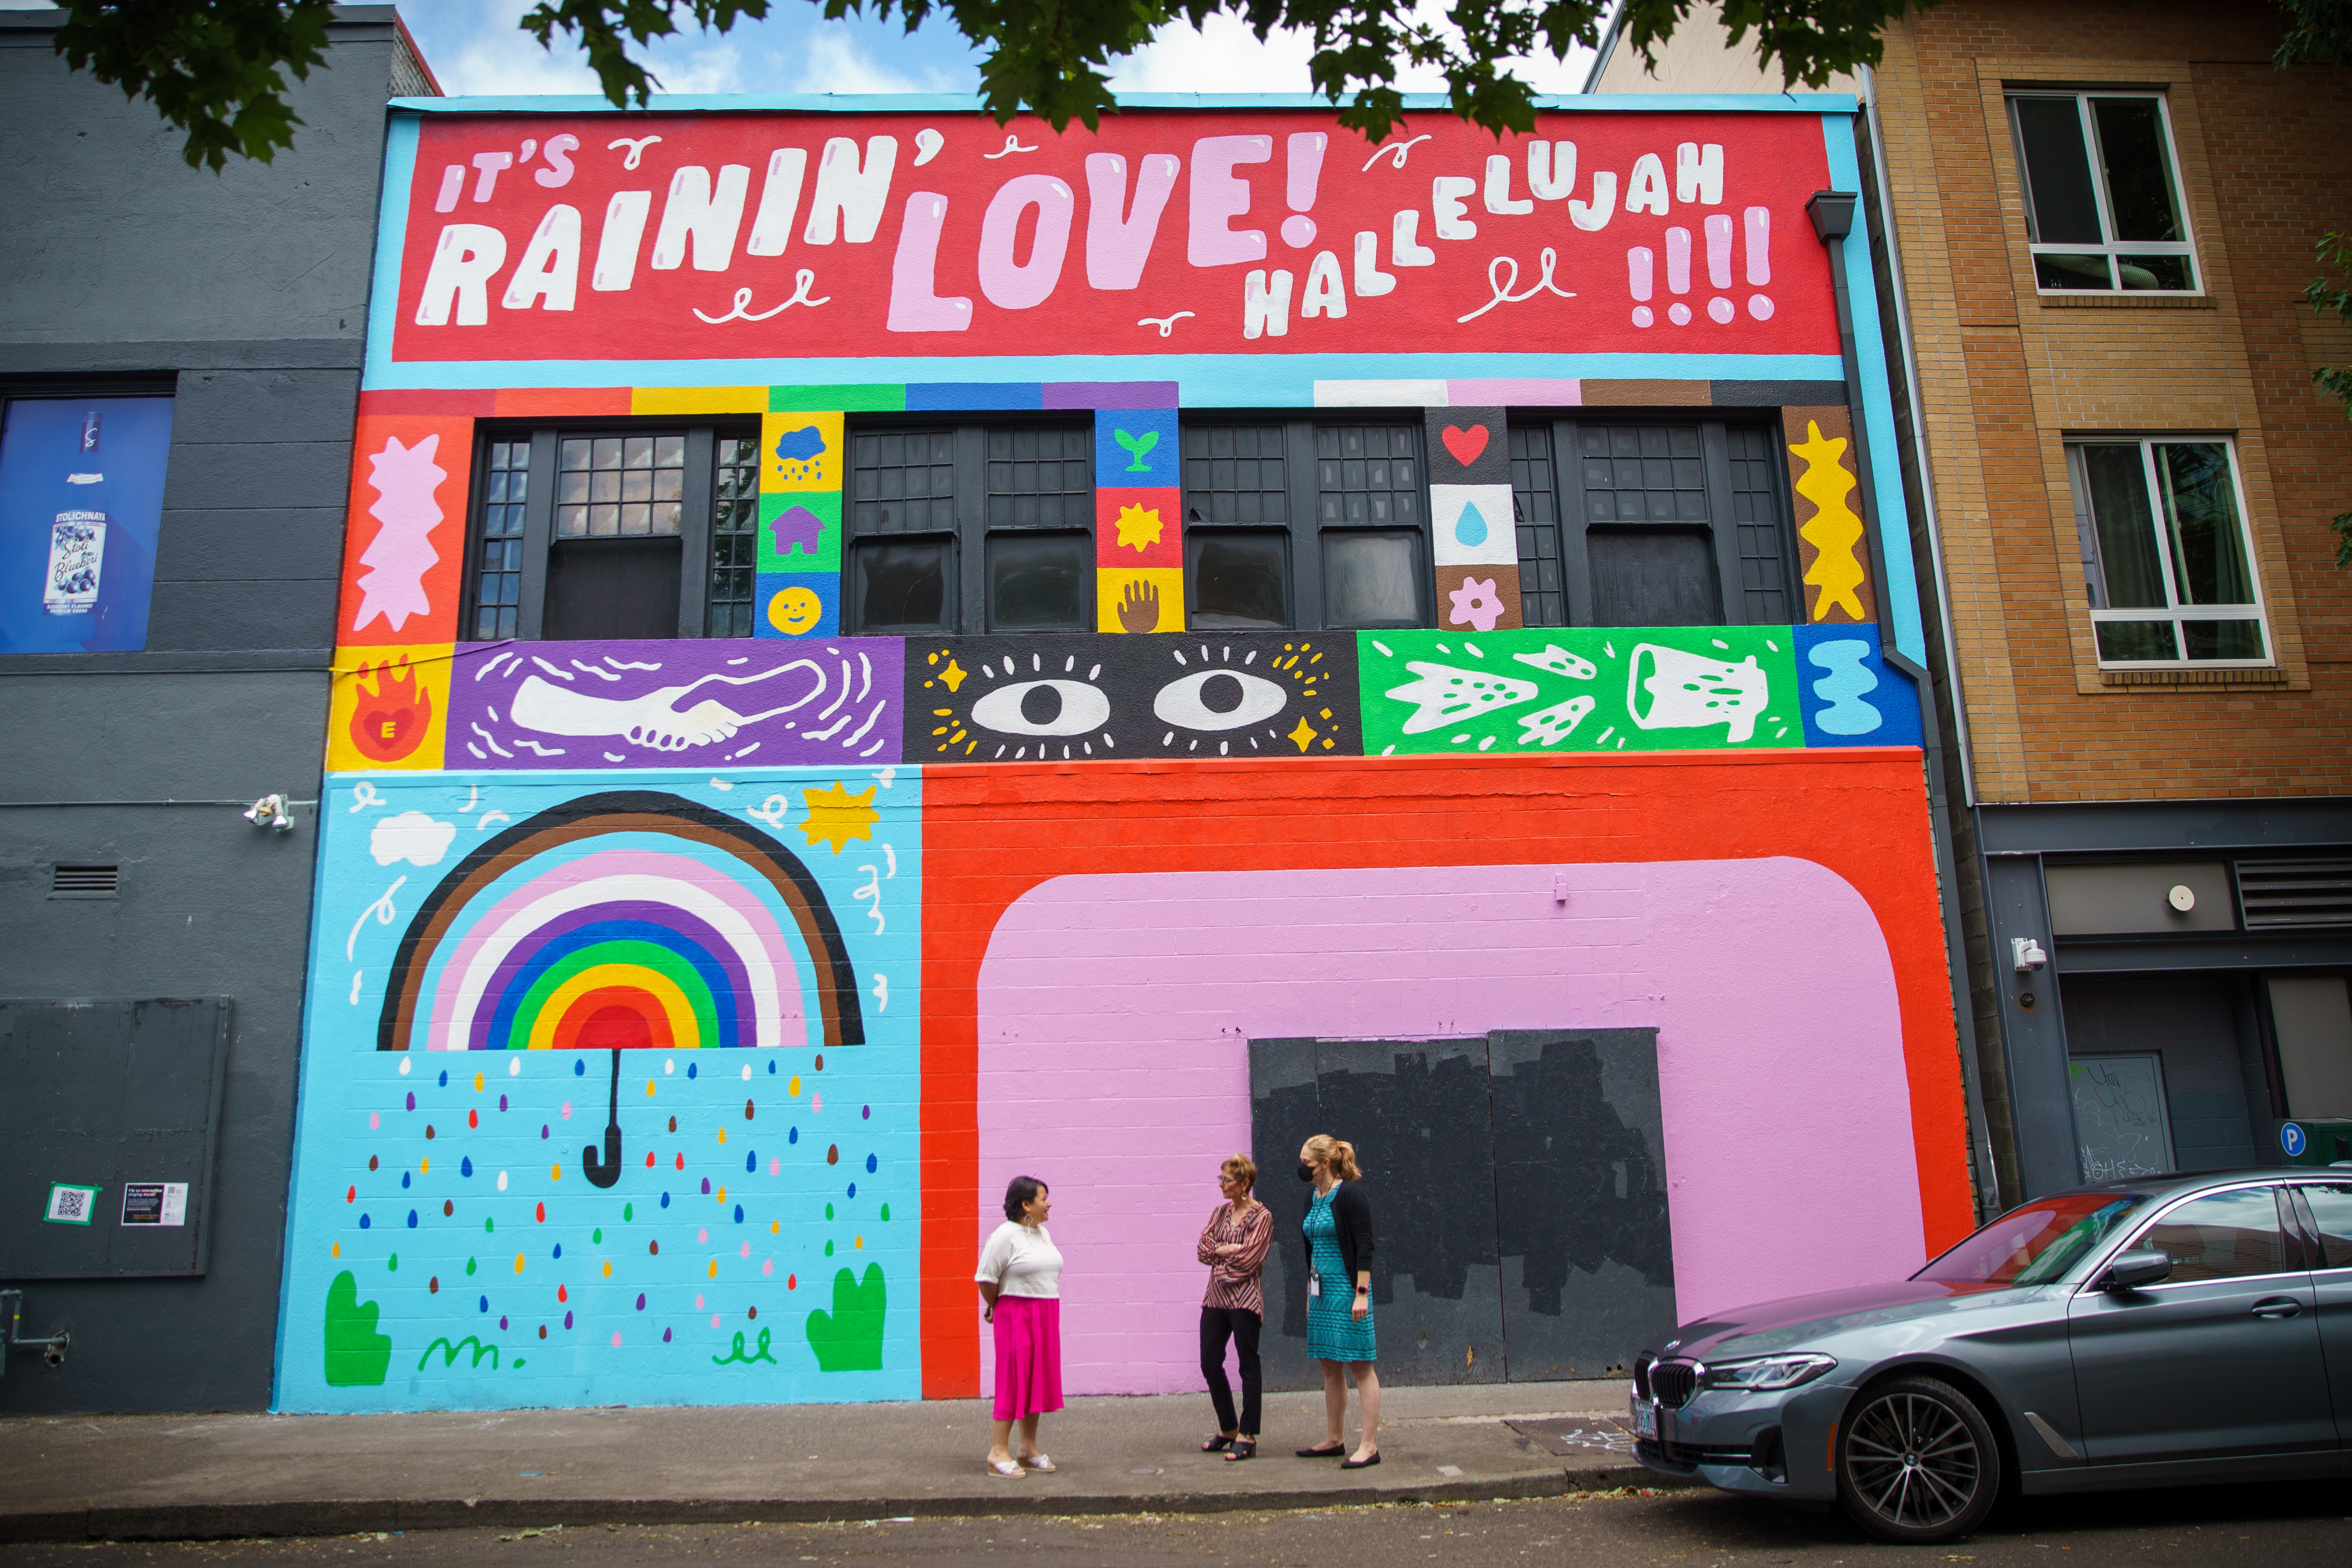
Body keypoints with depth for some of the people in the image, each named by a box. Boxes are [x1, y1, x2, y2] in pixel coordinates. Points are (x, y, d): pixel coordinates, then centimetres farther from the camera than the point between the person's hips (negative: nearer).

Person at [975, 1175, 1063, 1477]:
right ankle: (998, 1452, -1)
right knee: (1014, 1381, -6)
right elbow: (986, 1278, -13)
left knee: (1038, 1381, 10)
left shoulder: (1043, 1234, 11)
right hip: (1016, 1315, -8)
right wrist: (998, 1308, 1)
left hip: (1046, 1315, 8)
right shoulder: (1006, 1235, -13)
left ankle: (1029, 1448, 19)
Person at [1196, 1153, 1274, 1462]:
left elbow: (1248, 1259, -14)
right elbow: (1203, 1248, 6)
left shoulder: (1262, 1217, -7)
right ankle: (1228, 1429, 24)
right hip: (1216, 1298, 7)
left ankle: (1247, 1436, 6)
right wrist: (1227, 1250, -9)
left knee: (1248, 1366, -1)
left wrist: (1219, 1253, -4)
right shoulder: (1220, 1212, 13)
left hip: (1244, 1300, -7)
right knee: (1210, 1364, 9)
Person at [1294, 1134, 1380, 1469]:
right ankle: (1335, 1439, 23)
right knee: (1329, 1365, 13)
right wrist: (1310, 1295, 19)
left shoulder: (1350, 1195, -13)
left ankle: (1369, 1446, 2)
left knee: (1360, 1365, -3)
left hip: (1347, 1288, -9)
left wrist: (1361, 1294, -19)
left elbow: (1365, 1247, -15)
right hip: (1322, 1290, 9)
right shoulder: (1314, 1199, 12)